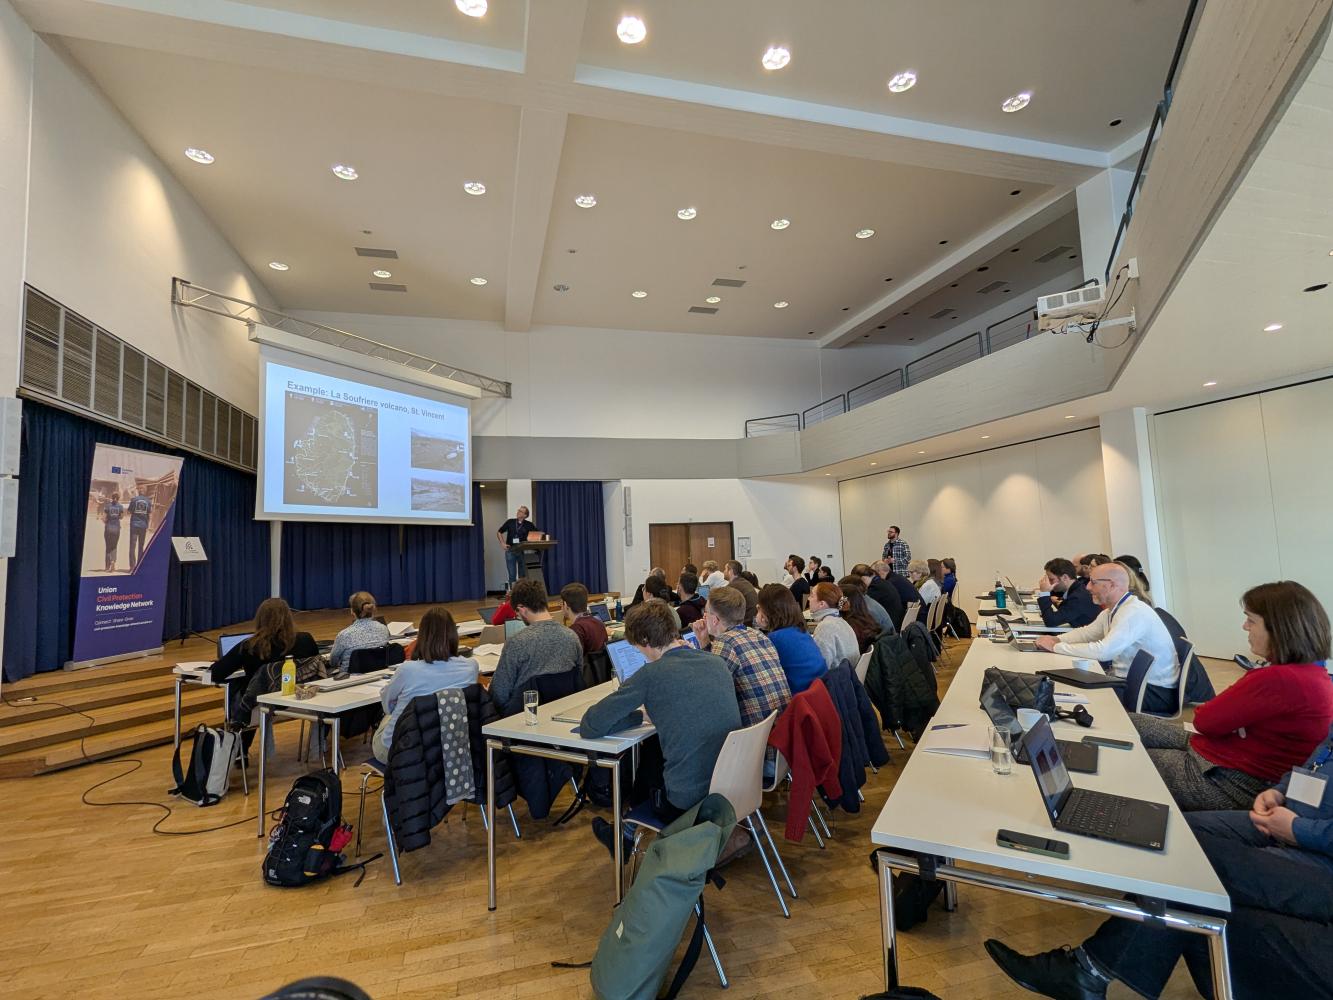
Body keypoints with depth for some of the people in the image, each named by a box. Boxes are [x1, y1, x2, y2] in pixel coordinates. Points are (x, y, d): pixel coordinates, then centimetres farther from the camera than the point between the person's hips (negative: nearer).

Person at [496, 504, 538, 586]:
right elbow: (499, 533, 10)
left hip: (522, 551, 0)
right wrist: (502, 543, -2)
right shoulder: (510, 522, 4)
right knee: (512, 575, 1)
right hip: (510, 551, 0)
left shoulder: (528, 525, 1)